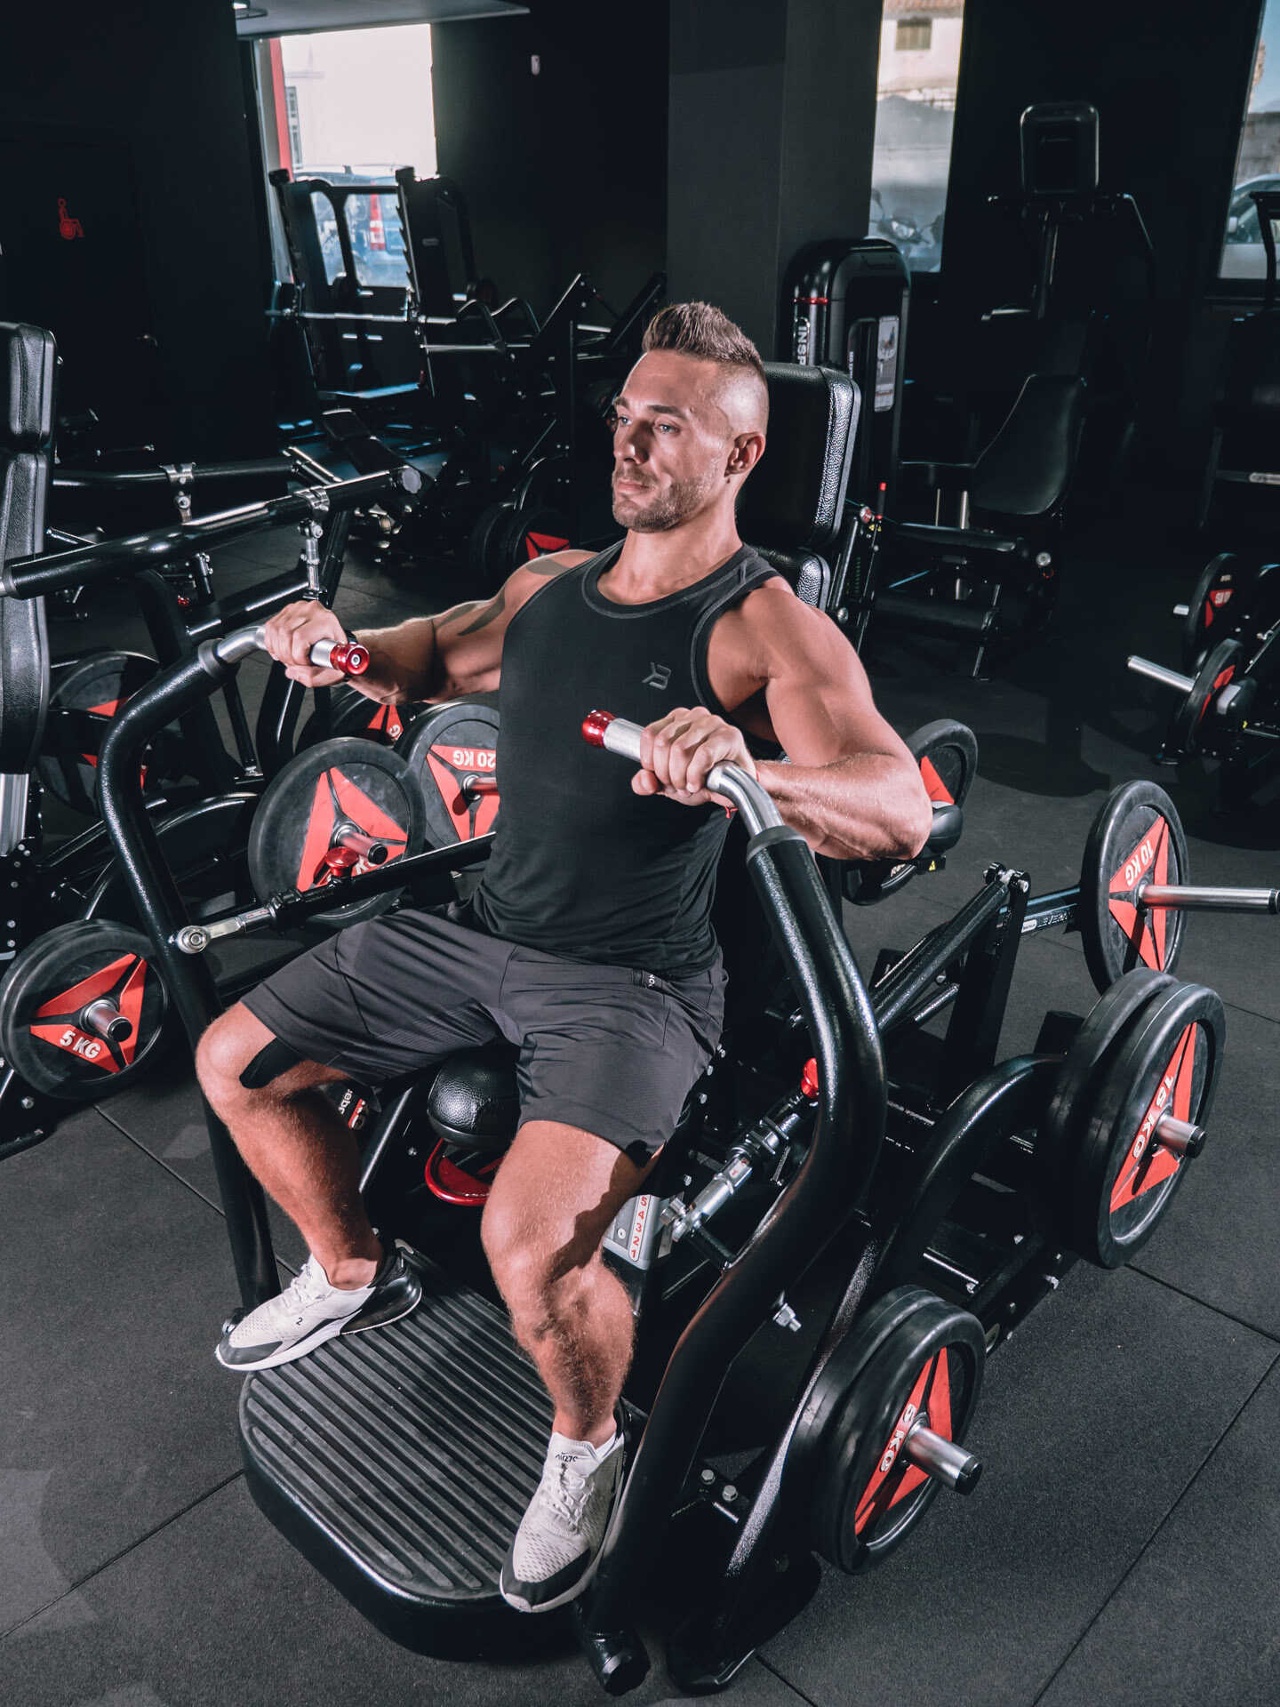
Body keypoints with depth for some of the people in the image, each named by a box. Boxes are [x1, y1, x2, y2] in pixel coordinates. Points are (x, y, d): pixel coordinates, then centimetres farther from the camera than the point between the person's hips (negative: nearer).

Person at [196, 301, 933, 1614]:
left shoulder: (766, 629, -14)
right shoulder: (552, 585, 8)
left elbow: (901, 809, -28)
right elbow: (432, 658, 24)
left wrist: (751, 769, -48)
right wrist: (338, 641, 1)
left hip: (630, 986, -7)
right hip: (482, 929, 7)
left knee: (528, 1244, -29)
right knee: (235, 1064, 10)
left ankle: (591, 1447, 7)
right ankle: (353, 1274, 36)